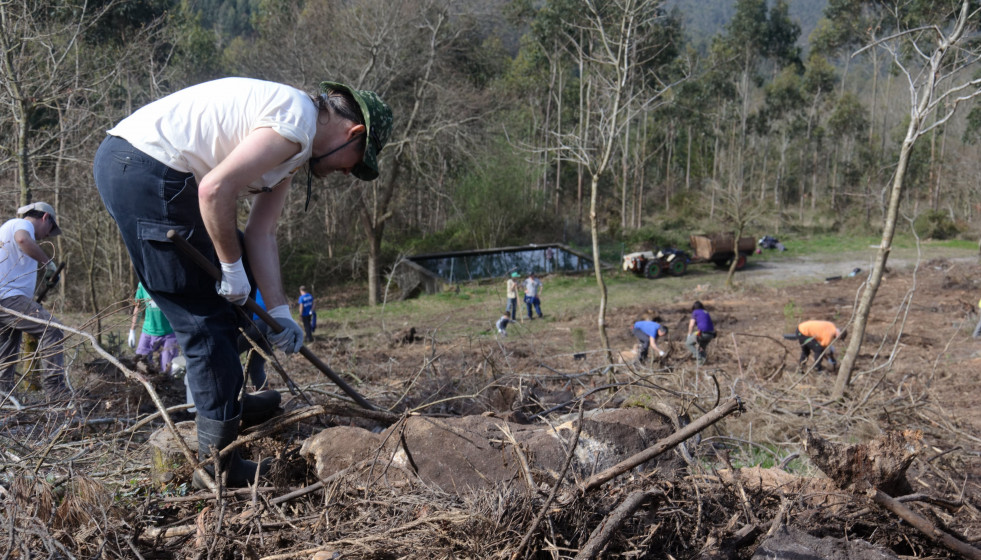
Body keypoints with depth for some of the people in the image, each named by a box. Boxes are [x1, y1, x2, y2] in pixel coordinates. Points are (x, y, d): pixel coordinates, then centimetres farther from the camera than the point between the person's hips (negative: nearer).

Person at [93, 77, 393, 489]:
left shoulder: (294, 145, 19)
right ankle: (219, 465, 2)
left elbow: (261, 233, 14)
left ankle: (223, 400, 30)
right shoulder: (297, 122, -13)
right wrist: (232, 266, -10)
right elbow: (215, 189, -22)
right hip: (145, 172, -11)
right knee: (206, 319, -6)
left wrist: (279, 311, 9)